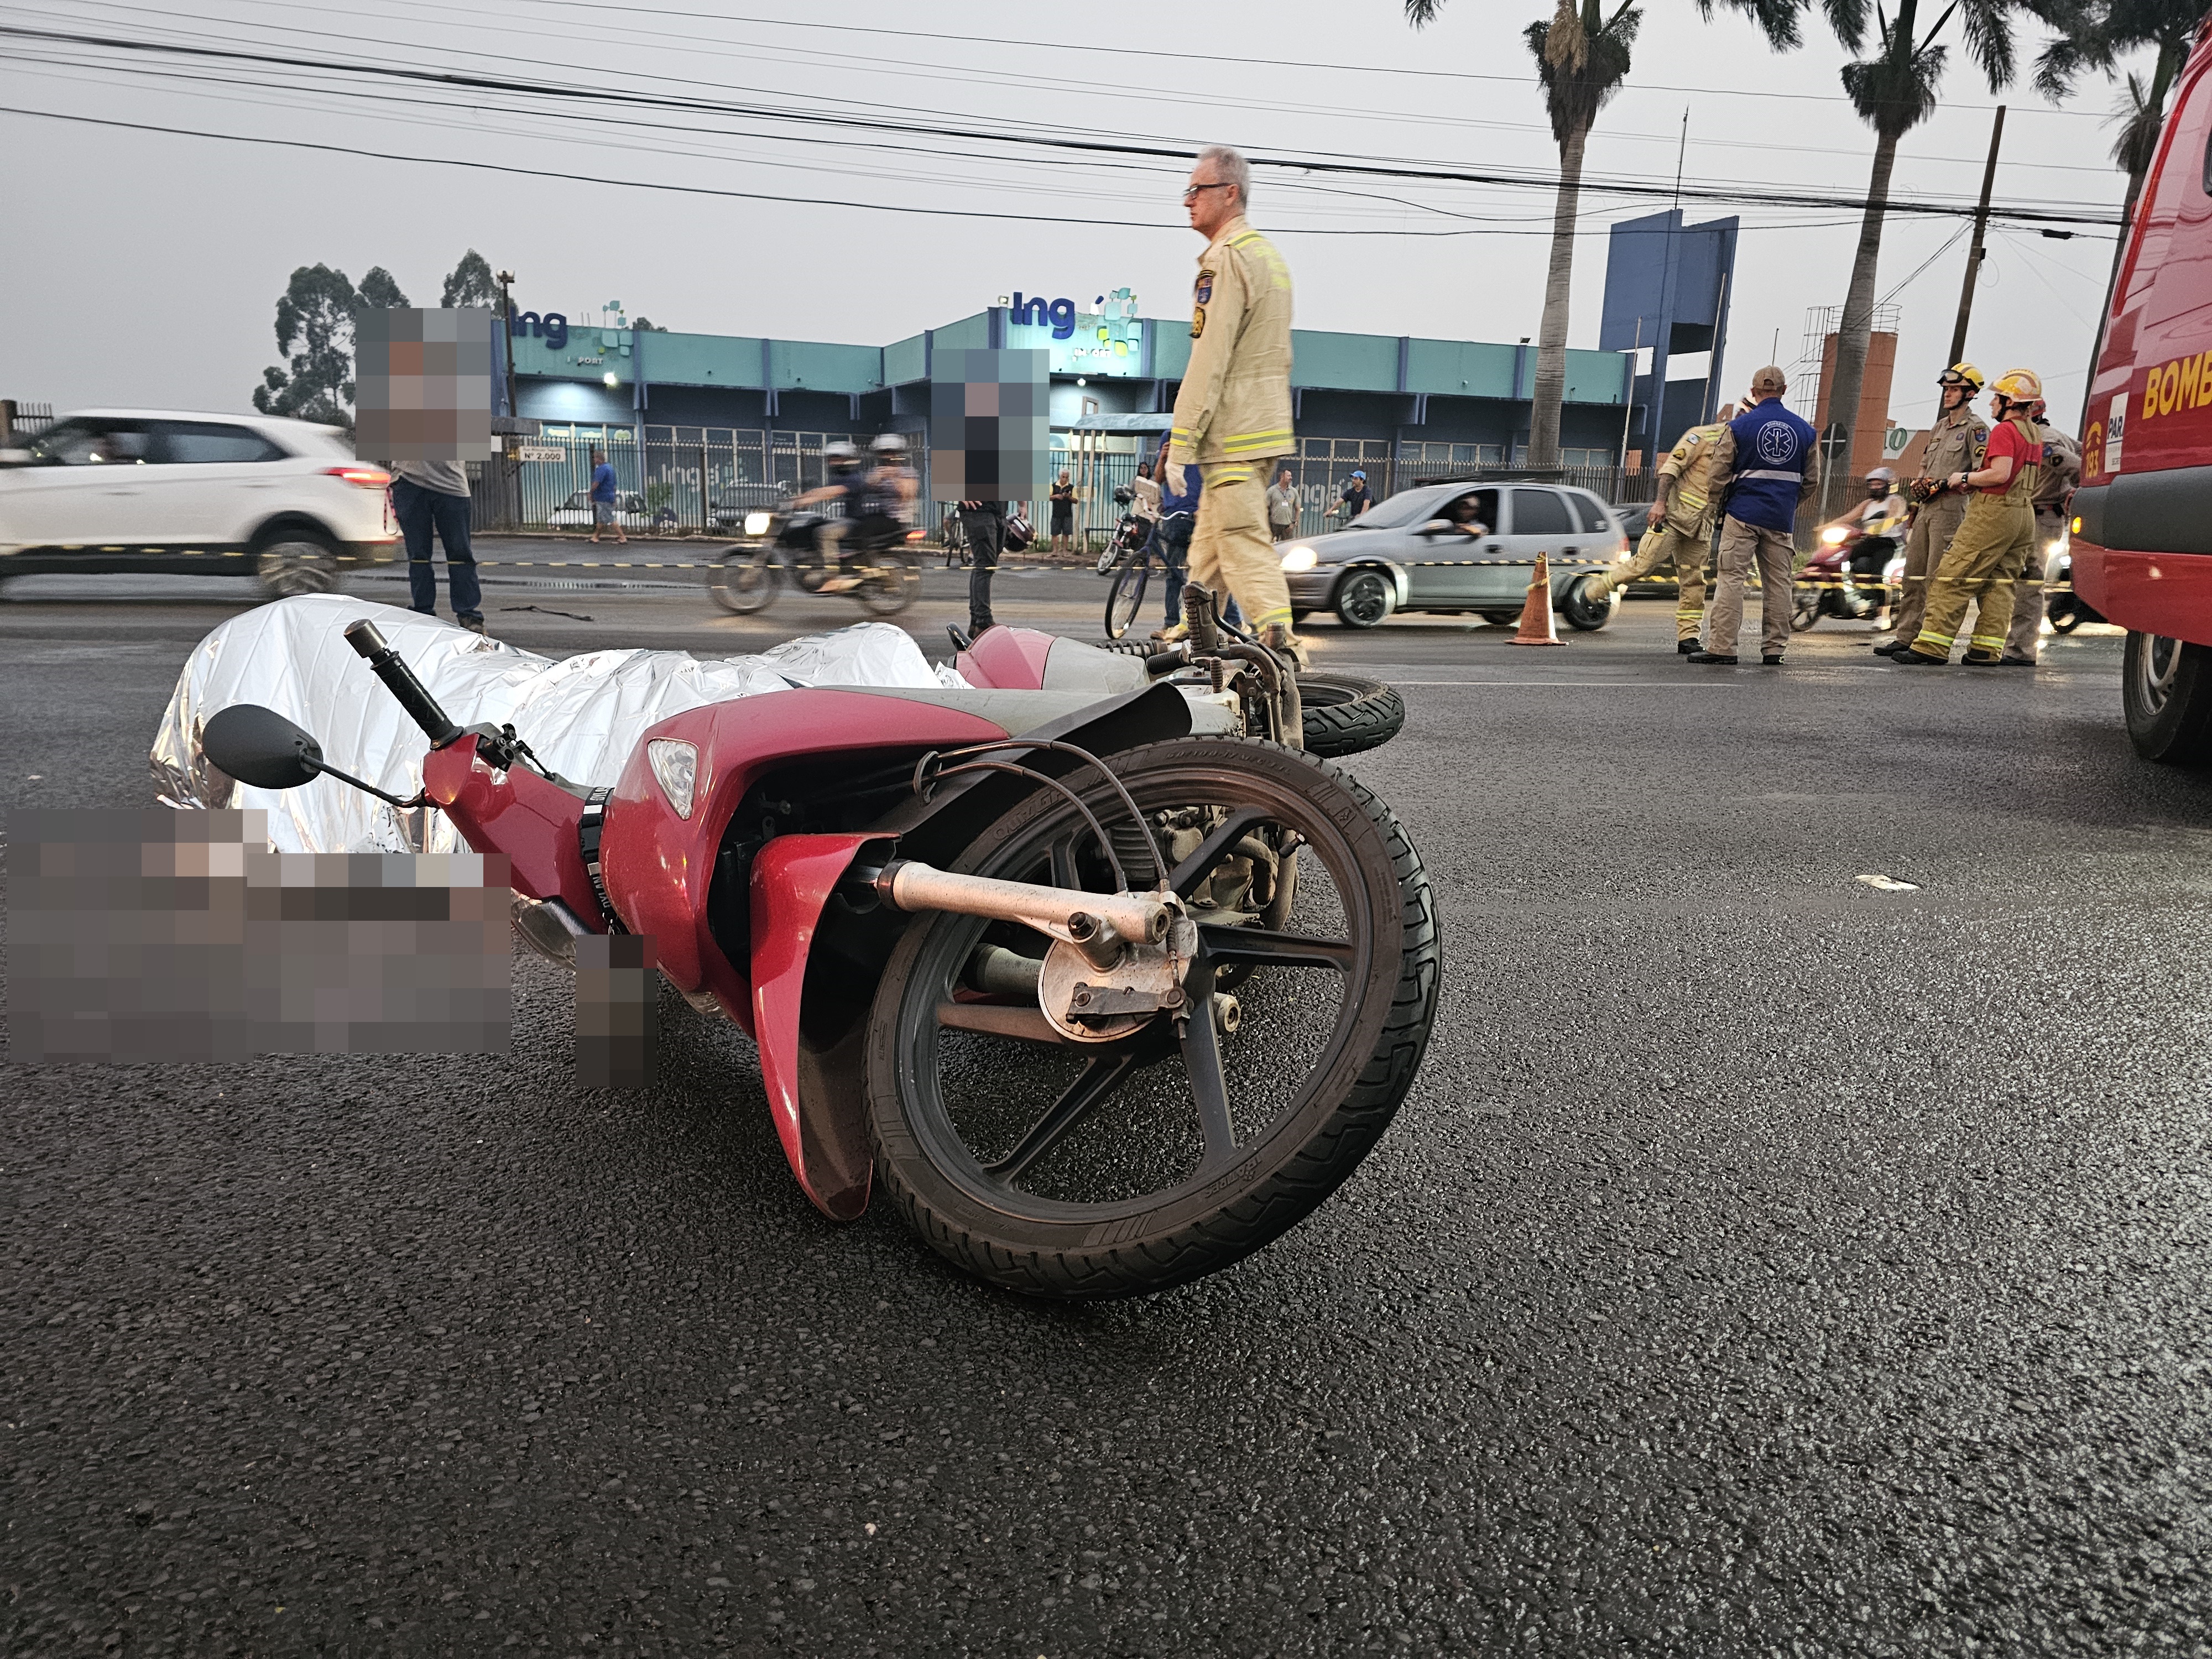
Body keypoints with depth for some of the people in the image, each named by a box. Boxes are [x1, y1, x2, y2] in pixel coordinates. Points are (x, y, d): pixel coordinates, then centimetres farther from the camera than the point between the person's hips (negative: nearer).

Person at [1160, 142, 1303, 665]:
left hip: (1233, 435, -10)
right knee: (1209, 542, 18)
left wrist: (1180, 445, -19)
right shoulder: (1269, 255, 20)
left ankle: (1283, 652, -15)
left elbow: (1209, 359, -19)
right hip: (1265, 426, 10)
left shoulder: (1228, 257, -12)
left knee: (1246, 548, -11)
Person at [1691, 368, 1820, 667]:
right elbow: (1812, 481, 13)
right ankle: (1774, 649, 8)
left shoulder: (1739, 426, -2)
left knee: (1731, 578, -4)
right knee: (1779, 583, 7)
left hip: (1743, 513, -3)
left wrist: (1721, 506, 20)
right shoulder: (1805, 430, 8)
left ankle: (1721, 646, -9)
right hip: (1782, 519, 3)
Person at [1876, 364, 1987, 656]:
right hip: (1925, 508, 9)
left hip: (1950, 509, -9)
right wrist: (1917, 489, 14)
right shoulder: (1939, 427, 20)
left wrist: (1943, 484, -17)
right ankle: (1905, 637, 11)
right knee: (1914, 575, 8)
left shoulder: (1976, 428, -6)